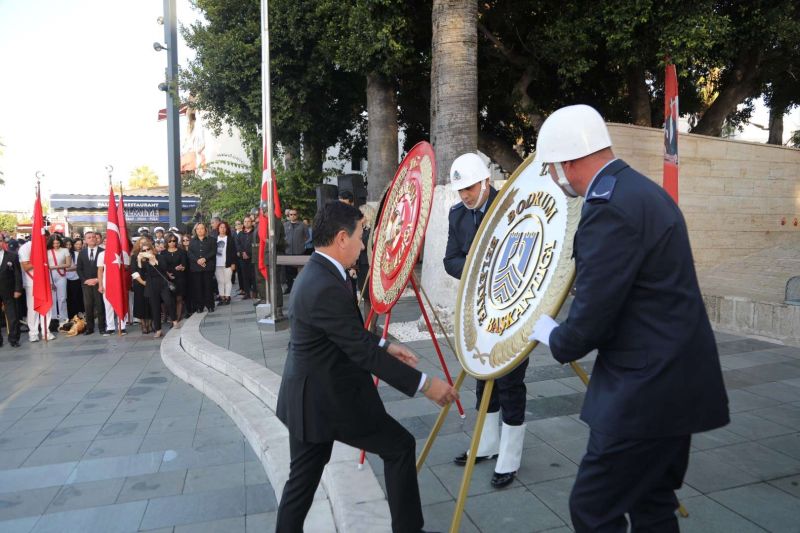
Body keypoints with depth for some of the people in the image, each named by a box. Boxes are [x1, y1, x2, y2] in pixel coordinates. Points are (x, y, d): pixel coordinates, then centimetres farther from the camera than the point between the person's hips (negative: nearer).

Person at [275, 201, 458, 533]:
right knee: (400, 446, 8)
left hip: (308, 397, 9)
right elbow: (362, 352, -25)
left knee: (303, 478, 19)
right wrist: (424, 384, -20)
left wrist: (385, 346, 11)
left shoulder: (315, 274, 7)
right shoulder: (326, 287, -25)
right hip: (330, 400, -9)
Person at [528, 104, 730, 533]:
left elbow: (589, 321, -22)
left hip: (647, 390, -10)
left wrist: (553, 336, -2)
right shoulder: (641, 190, 11)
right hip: (675, 379, 10)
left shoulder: (609, 208, -22)